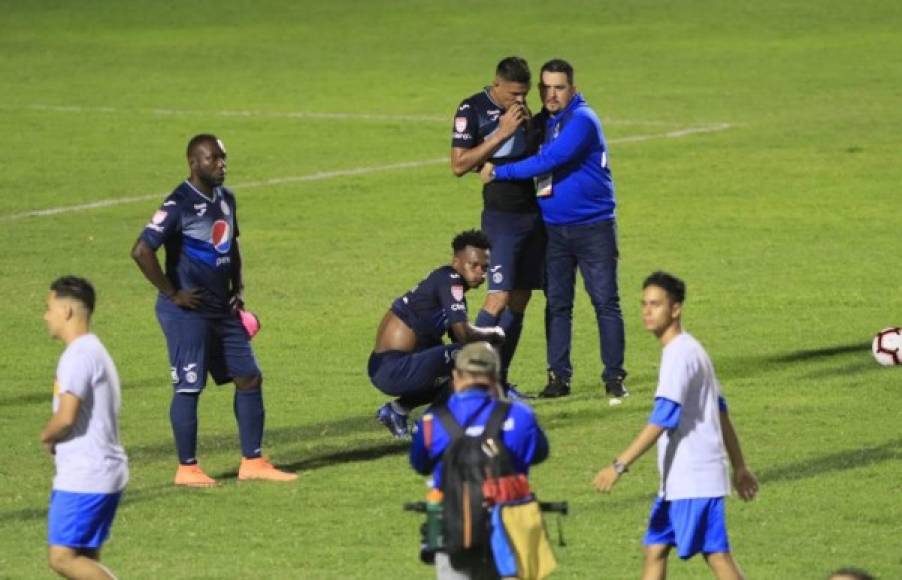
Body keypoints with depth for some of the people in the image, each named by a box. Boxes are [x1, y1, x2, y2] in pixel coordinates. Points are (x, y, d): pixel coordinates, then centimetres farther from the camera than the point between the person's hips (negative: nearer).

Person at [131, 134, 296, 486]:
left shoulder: (225, 199, 10)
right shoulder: (179, 205, -16)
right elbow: (142, 251, -22)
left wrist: (237, 287, 15)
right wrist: (172, 294, -17)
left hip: (222, 309, 8)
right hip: (188, 312, -8)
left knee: (249, 378, 7)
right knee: (188, 388, -3)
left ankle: (252, 462, 14)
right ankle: (187, 469, 6)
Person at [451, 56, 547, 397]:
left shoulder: (524, 110, 11)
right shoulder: (473, 111, -8)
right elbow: (458, 165, -14)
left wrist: (530, 125, -1)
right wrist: (502, 132, -18)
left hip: (534, 213, 7)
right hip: (501, 214, -7)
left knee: (520, 300, 6)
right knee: (499, 298, -16)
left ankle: (499, 380, 11)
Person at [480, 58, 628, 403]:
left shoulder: (581, 121, -14)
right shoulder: (543, 123, 9)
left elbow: (549, 161, -24)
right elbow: (537, 164, 18)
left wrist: (499, 173, -19)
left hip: (593, 228, -7)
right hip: (553, 228, 7)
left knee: (606, 303, -4)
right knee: (556, 304, 8)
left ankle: (614, 379, -1)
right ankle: (558, 376, 13)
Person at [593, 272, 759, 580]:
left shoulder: (679, 354, -15)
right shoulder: (690, 350, 16)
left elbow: (663, 419, -24)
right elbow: (721, 413, 21)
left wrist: (619, 464, -25)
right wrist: (740, 467, 25)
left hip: (695, 478, -10)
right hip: (678, 479, 10)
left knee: (717, 555, -8)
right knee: (654, 549, 8)